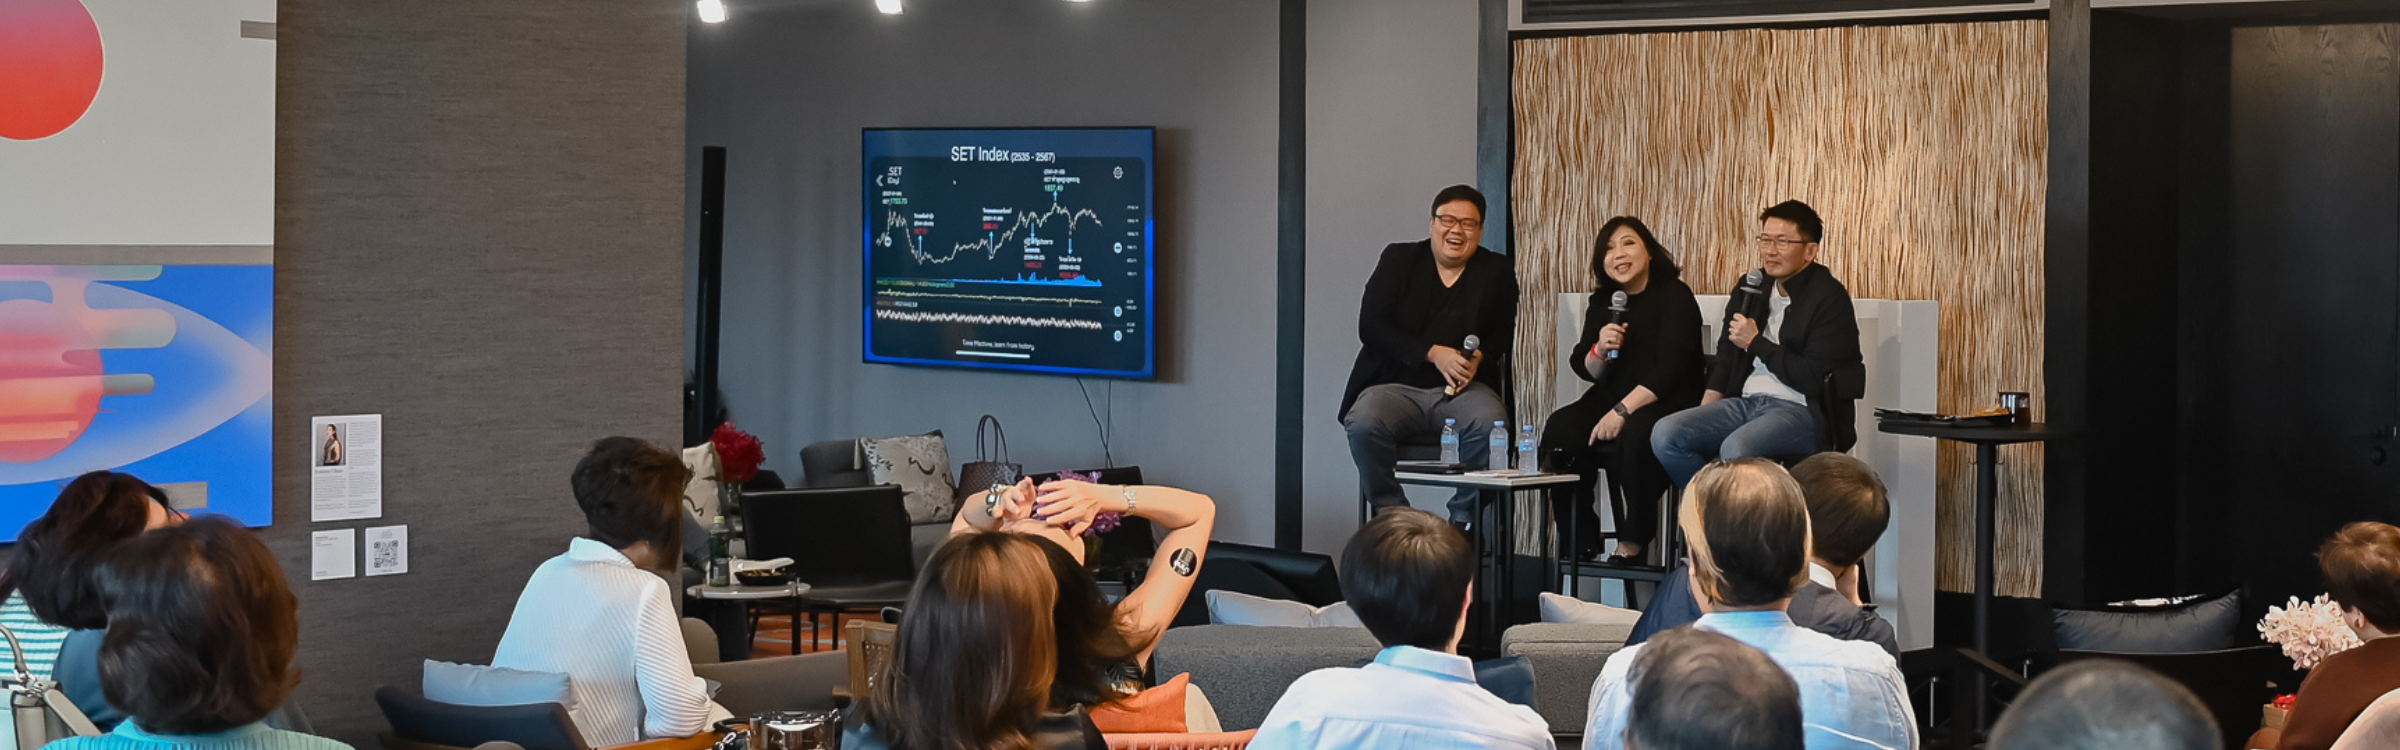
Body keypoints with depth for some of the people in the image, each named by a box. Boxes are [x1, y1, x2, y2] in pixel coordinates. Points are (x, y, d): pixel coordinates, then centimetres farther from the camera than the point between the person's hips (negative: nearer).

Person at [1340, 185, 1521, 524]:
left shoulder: (1496, 271, 12)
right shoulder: (1398, 260, 8)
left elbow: (1504, 333, 10)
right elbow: (1371, 327, -2)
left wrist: (1479, 357, -14)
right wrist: (1433, 353, -14)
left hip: (1463, 388, 1)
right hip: (1397, 386, 0)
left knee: (1490, 423, -33)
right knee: (1364, 422, -33)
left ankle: (1463, 518, -15)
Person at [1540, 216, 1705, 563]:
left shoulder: (1675, 296, -6)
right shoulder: (1601, 303, 13)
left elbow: (1670, 368, -17)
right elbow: (1585, 370, 12)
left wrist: (1622, 411, -24)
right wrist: (1600, 350, -12)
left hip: (1668, 403, -6)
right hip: (1609, 400, 6)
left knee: (1635, 433, -38)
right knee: (1560, 428, -22)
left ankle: (1633, 539, -22)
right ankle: (1581, 540, -11)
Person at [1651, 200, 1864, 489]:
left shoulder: (1829, 299, -7)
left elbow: (1812, 379, -14)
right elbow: (1726, 356, 21)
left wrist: (1756, 343, -6)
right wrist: (1703, 415, 6)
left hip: (1802, 411, -7)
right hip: (1747, 401, 7)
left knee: (1736, 449, -38)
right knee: (1666, 434, -17)